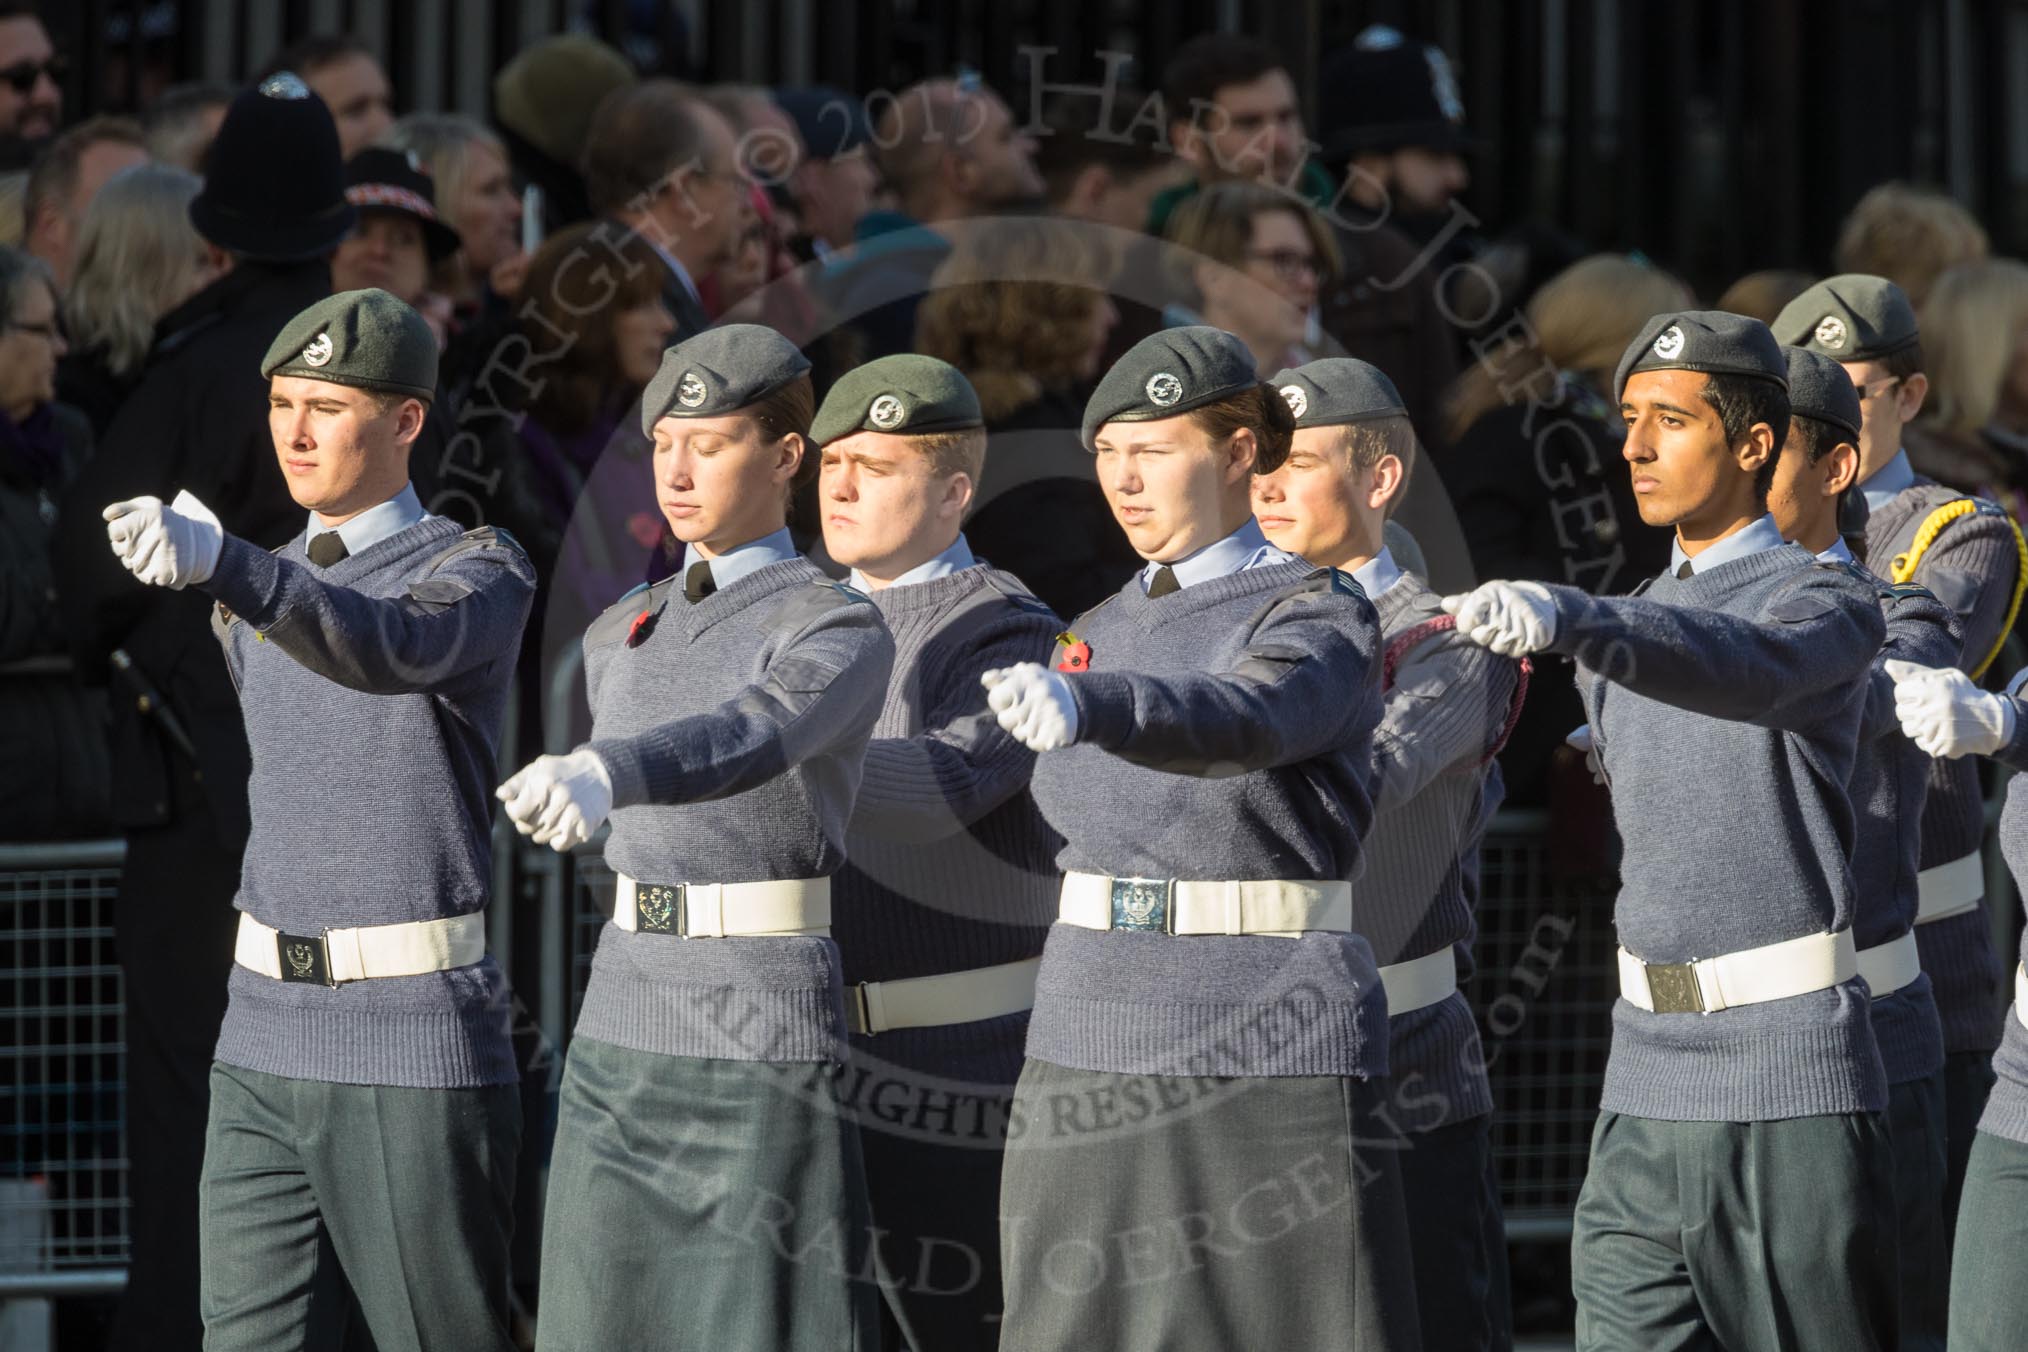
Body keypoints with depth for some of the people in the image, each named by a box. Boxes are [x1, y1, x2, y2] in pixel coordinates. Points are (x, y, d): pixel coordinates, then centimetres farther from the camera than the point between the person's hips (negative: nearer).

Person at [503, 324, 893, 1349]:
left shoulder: (843, 631, -9)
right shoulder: (618, 639, 14)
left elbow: (751, 737, -29)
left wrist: (601, 776, -48)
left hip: (763, 1053, -7)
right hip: (619, 1043, 7)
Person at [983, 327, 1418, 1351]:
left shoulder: (1321, 617, -8)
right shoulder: (1100, 632, 14)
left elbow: (1244, 723, -29)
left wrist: (1089, 708, -46)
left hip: (1270, 1068, -7)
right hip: (1087, 1059, 7)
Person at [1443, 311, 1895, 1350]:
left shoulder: (1831, 602, -7)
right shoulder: (1619, 635, 16)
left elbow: (1747, 670, -31)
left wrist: (1569, 618, -46)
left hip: (1792, 1093, -6)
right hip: (1646, 1099, 6)